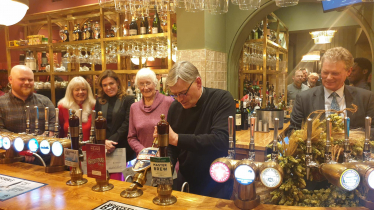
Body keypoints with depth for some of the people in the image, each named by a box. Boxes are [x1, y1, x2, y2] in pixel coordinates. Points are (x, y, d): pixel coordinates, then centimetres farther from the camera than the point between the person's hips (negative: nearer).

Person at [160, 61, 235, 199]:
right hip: (185, 183, 5)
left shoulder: (222, 99, -16)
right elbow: (171, 150, 5)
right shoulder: (175, 107, -1)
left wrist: (176, 138, -31)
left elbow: (221, 141, -31)